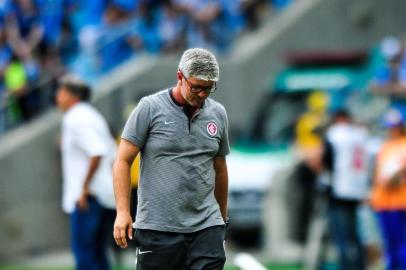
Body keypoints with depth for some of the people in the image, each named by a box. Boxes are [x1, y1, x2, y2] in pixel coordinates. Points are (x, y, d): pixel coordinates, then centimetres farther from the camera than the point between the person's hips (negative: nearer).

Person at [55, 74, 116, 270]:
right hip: (106, 194, 10)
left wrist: (85, 187, -20)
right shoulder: (91, 116, 19)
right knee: (97, 252, 13)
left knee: (82, 249, -7)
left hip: (88, 196, -10)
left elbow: (97, 153, -24)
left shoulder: (76, 120, -11)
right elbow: (114, 155, 20)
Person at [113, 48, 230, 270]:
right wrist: (123, 211, -13)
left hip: (206, 228, 3)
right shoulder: (150, 108, -3)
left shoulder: (218, 114, 10)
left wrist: (223, 217, 25)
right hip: (158, 227, -3)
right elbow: (123, 161, -4)